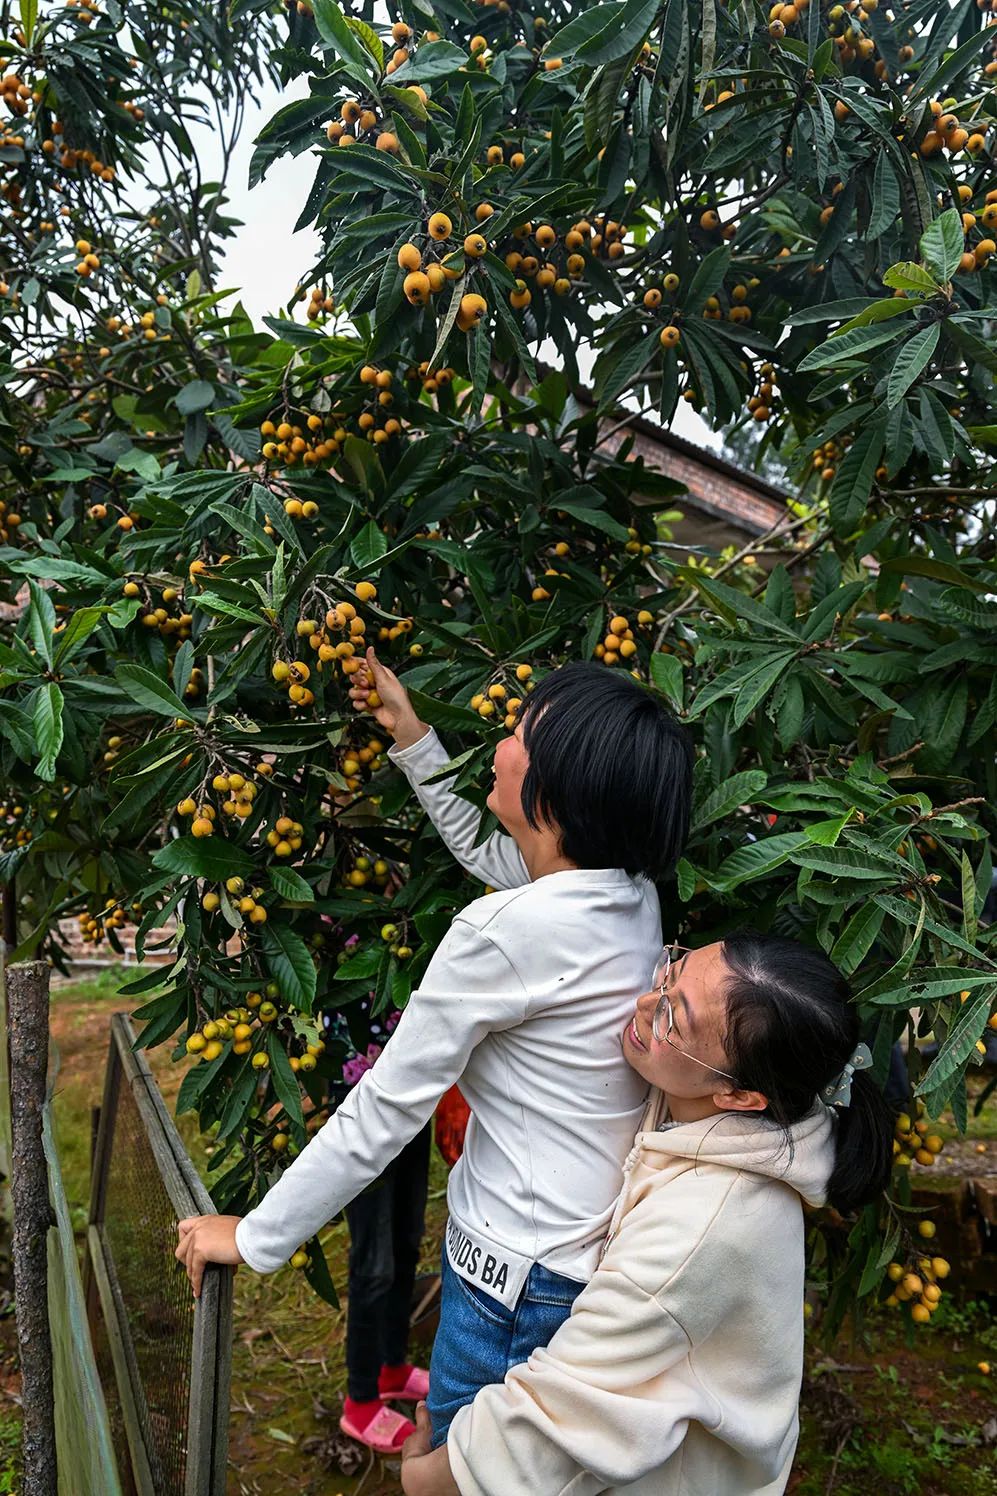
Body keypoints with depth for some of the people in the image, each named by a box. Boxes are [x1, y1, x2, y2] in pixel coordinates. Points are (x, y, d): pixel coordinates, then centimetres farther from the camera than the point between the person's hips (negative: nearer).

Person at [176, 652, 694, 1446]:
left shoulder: (512, 927, -29)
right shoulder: (633, 894, -4)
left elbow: (386, 1108, -20)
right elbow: (486, 851, 15)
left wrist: (254, 1238, -8)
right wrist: (411, 735, 17)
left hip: (523, 1278, -8)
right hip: (602, 1246, 8)